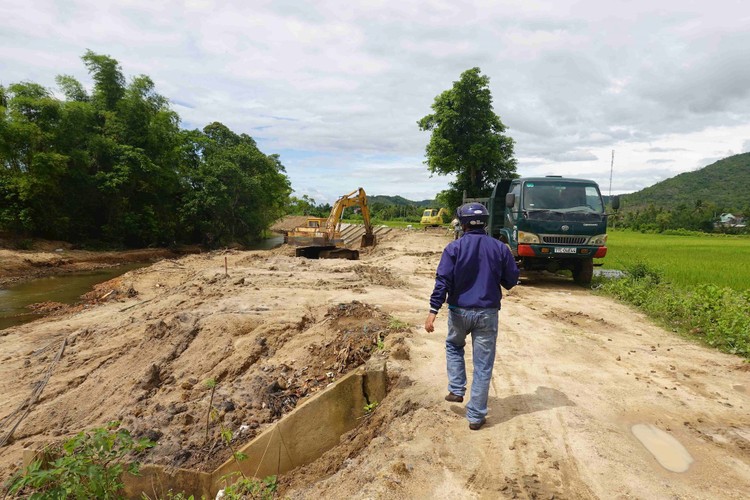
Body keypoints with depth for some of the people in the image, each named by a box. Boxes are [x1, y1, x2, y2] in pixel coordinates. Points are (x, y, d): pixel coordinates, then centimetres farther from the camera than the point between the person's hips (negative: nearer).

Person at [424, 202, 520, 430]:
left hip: (460, 311, 0)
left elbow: (443, 281, -13)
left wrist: (433, 310, -12)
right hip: (488, 313, 1)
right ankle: (476, 416, 14)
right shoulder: (499, 247, -1)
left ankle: (456, 390, 22)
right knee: (483, 365, 8)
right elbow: (511, 280, 3)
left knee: (454, 346, 29)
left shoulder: (454, 247, -8)